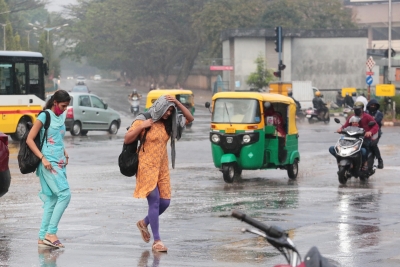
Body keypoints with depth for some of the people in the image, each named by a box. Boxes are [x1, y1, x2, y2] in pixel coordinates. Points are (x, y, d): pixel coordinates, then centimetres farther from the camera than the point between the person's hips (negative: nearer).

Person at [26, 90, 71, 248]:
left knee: (52, 200, 6)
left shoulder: (61, 118, 14)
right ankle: (51, 233, -14)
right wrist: (43, 158, -17)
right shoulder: (44, 116, -7)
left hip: (60, 163, 8)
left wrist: (65, 153, 9)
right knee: (65, 194, -17)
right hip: (49, 163, -8)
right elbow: (29, 139, -10)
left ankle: (43, 237, 8)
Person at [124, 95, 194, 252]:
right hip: (147, 167, -7)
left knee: (165, 202, 6)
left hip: (162, 168, 7)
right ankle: (156, 241, -8)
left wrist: (177, 103, -3)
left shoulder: (168, 123, 8)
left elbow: (190, 118, 9)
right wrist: (141, 126, -20)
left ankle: (144, 223, 32)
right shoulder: (142, 121, -8)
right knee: (154, 202, -11)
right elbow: (127, 140, -10)